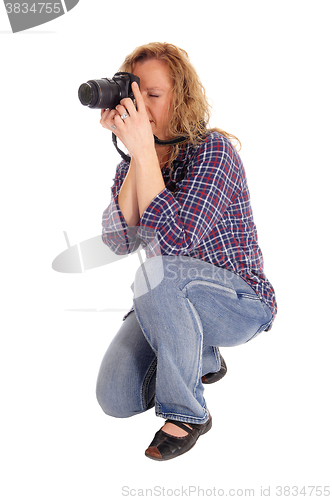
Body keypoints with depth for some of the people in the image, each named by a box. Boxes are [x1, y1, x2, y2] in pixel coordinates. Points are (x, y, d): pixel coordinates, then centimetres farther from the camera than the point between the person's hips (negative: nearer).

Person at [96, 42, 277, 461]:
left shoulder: (213, 150, -17)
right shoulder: (132, 163, 2)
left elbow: (177, 238, -31)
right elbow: (119, 241, -14)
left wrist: (145, 151, -32)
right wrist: (135, 158, -21)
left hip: (241, 305, -6)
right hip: (171, 301, 6)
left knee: (156, 272, -36)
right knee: (115, 398, -9)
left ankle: (187, 413, -16)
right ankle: (202, 359, 21)